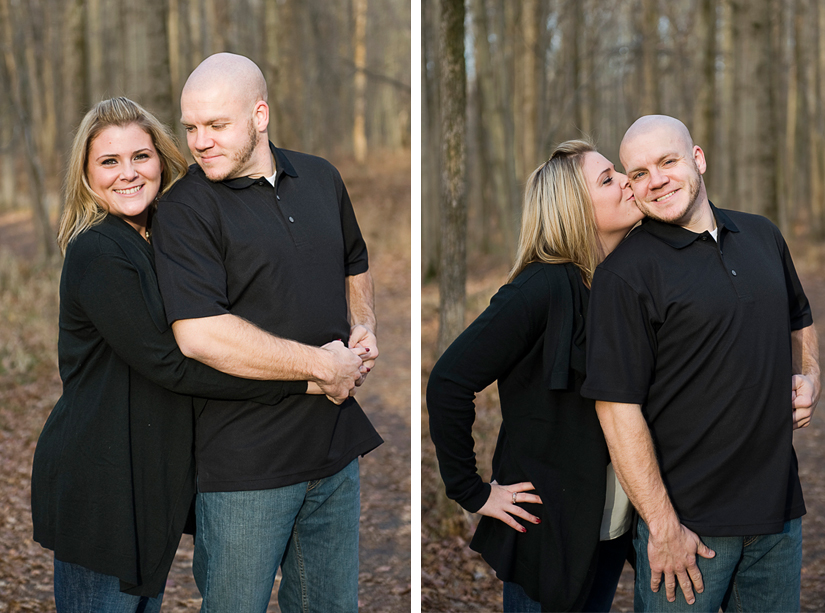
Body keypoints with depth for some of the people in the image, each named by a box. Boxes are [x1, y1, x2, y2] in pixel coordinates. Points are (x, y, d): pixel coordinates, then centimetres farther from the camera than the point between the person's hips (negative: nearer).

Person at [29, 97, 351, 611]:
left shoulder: (157, 241, 11)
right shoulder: (97, 252, -17)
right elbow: (167, 365, -23)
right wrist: (302, 378, -23)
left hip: (153, 473, 9)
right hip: (97, 486, -9)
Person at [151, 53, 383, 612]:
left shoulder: (321, 178, 9)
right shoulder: (184, 210, -12)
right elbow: (200, 335, -23)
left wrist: (364, 326, 5)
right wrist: (322, 365, -17)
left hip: (336, 443, 6)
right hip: (247, 461, -5)